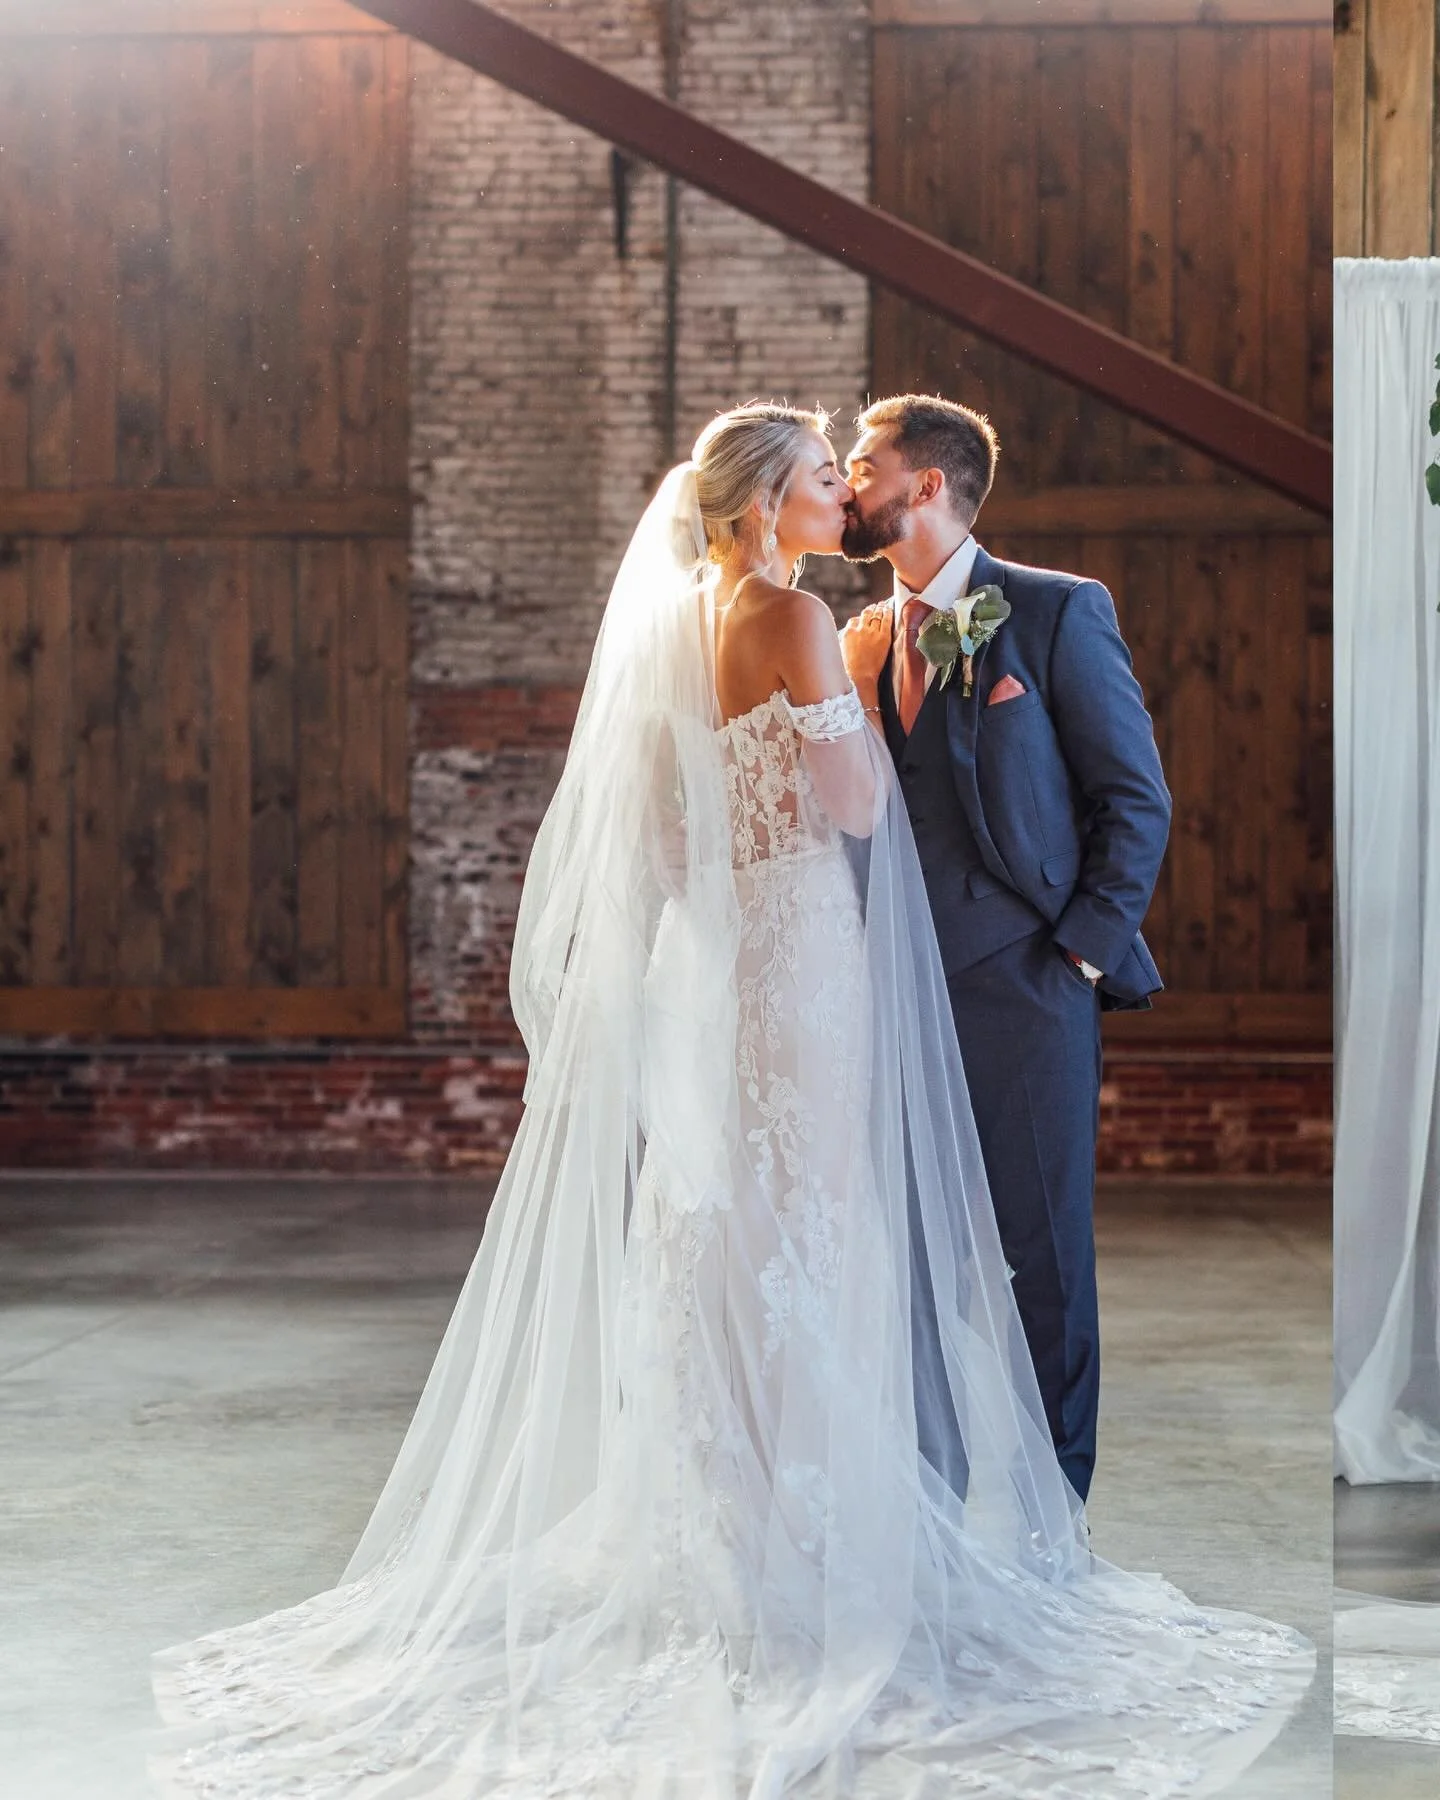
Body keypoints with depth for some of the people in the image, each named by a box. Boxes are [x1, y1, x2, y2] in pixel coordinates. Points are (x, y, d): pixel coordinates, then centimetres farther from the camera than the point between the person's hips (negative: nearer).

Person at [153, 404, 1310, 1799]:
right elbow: (854, 808, -15)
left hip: (697, 945, 8)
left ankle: (707, 1505, 20)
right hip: (792, 940, -8)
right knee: (799, 1214, -1)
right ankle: (795, 1515, 5)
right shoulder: (792, 616, -14)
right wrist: (868, 695, 0)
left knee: (710, 1220, 12)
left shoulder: (673, 620, 10)